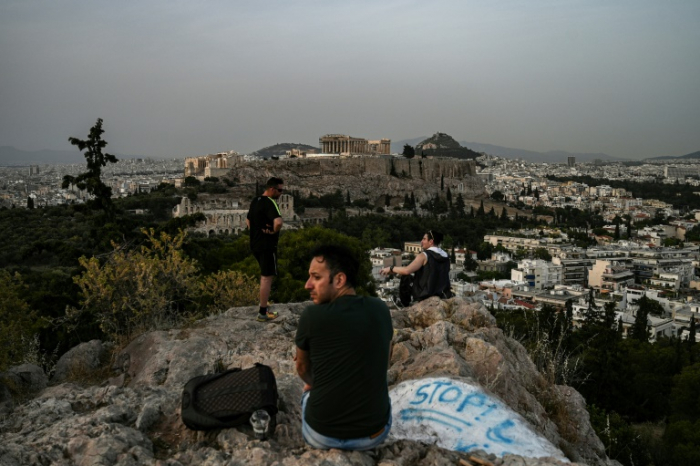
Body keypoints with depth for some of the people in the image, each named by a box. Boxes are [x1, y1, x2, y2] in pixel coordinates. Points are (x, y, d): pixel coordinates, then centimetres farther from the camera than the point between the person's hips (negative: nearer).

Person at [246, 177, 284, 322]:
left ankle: (264, 303, 34)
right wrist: (274, 232, -19)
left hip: (255, 243, 9)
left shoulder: (255, 201, 9)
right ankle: (263, 313, 2)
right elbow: (278, 222, -37)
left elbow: (248, 220, 23)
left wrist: (256, 231, 13)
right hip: (267, 245, -9)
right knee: (267, 277, -2)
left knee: (264, 274, 23)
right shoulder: (270, 203, -19)